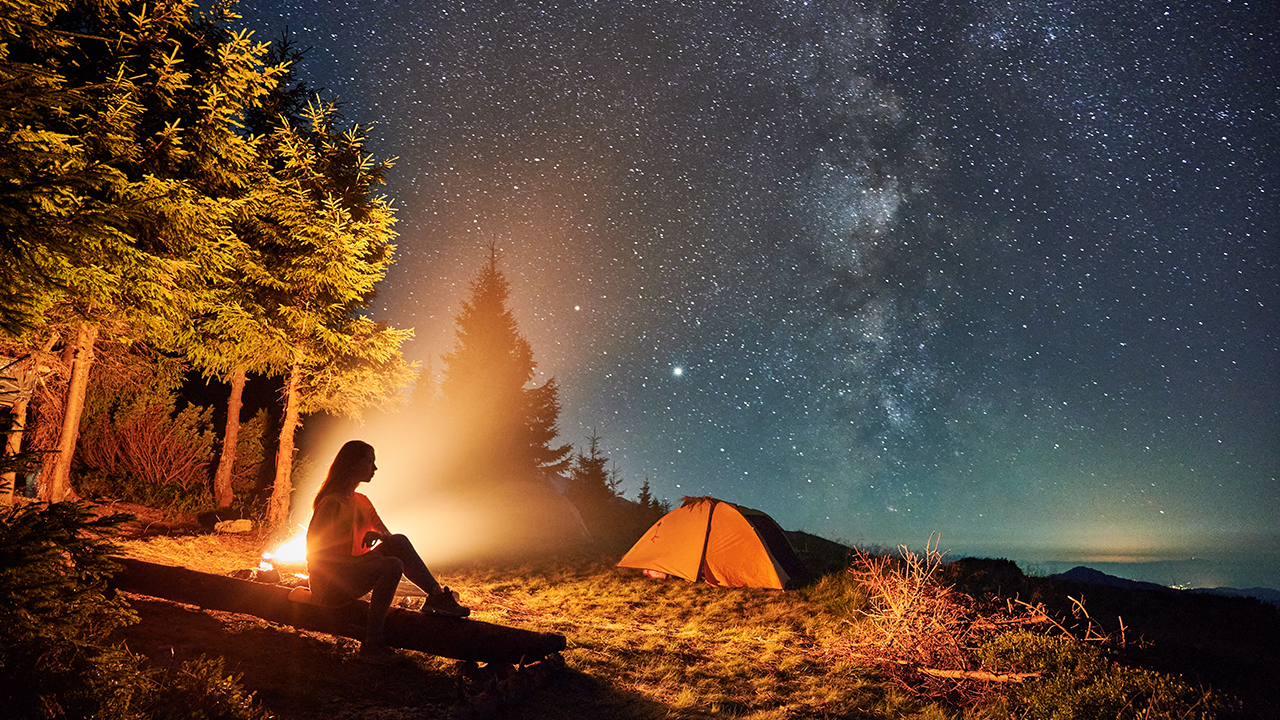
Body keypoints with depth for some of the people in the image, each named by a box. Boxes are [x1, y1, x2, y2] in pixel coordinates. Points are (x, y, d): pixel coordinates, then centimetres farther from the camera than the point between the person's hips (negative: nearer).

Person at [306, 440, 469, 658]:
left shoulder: (362, 501, 13)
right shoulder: (332, 502, -15)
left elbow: (389, 535, 14)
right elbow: (314, 548, -19)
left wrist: (379, 536, -11)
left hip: (351, 572, 8)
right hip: (328, 584, -8)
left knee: (399, 542, -10)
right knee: (392, 566, -29)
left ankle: (436, 595, -15)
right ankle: (374, 642, -26)